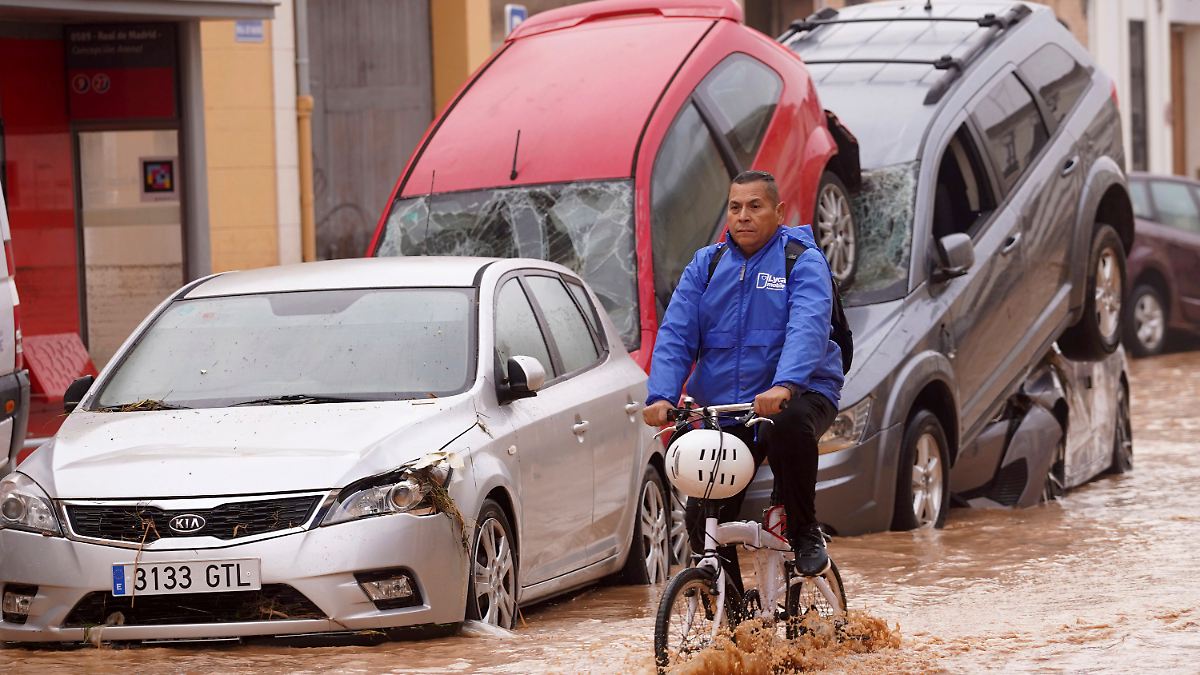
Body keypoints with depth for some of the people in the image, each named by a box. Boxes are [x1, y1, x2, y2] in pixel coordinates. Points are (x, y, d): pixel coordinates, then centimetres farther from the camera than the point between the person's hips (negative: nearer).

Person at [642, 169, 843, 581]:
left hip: (799, 394, -4)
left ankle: (806, 533, -18)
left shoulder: (803, 261, -3)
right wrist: (662, 395, -17)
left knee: (790, 423, -39)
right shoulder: (706, 266, 10)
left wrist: (784, 385, -40)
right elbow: (676, 334, 1)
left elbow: (807, 327, -21)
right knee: (702, 517, -7)